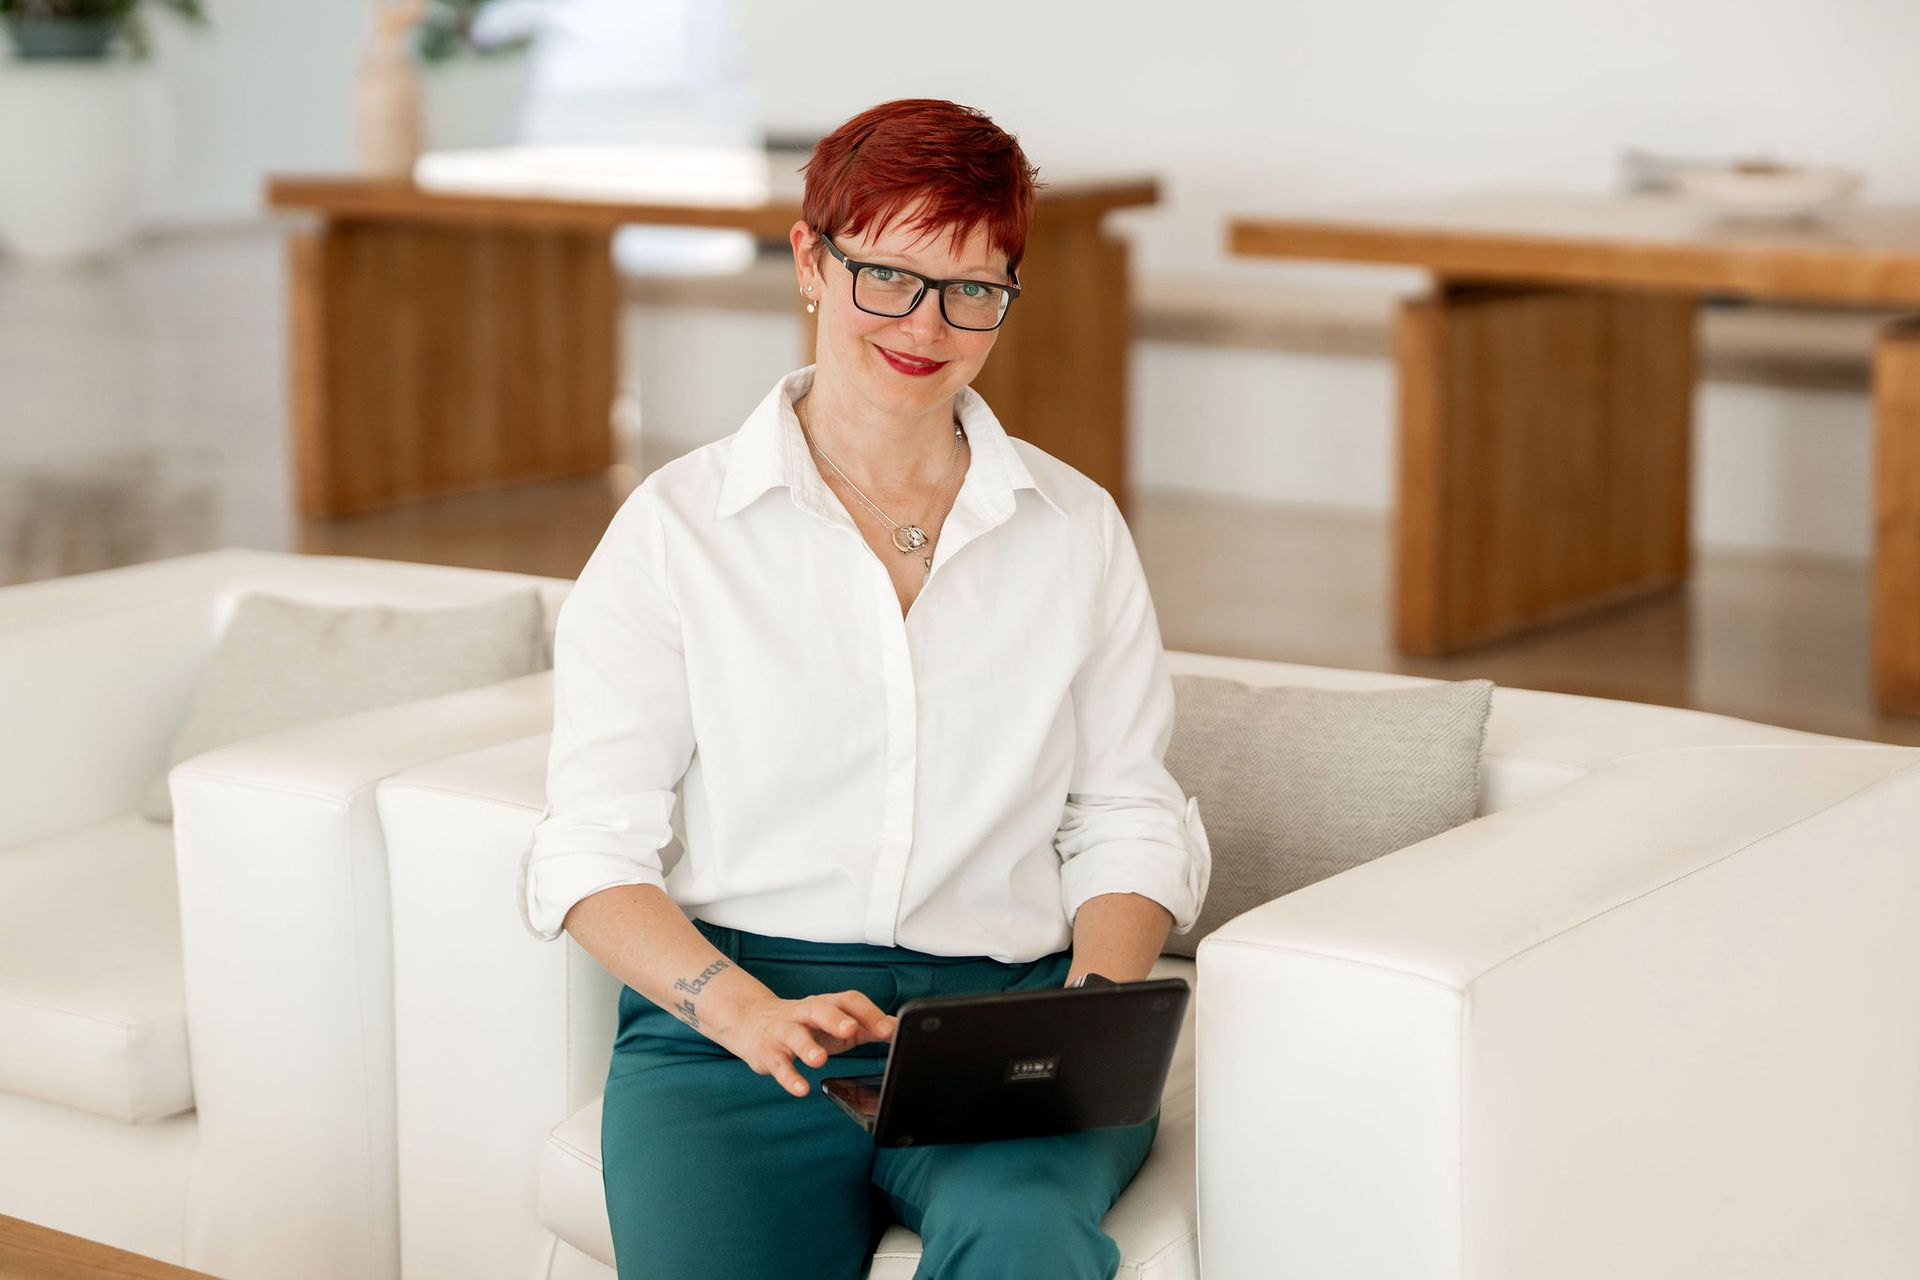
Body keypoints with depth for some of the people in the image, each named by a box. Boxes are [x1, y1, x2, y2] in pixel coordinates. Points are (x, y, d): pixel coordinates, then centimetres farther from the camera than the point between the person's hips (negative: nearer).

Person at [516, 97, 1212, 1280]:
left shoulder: (1077, 529, 15)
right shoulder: (679, 527, 7)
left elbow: (1130, 825, 15)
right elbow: (592, 850, 2)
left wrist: (1090, 1009, -5)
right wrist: (750, 1013, -16)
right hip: (728, 1016, 0)